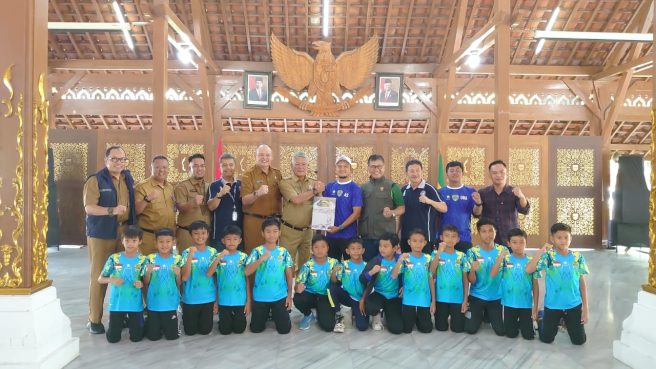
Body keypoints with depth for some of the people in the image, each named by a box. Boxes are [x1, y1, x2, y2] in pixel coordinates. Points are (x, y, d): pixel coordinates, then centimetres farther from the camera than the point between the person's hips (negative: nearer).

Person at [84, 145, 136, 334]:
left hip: (124, 233, 5)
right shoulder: (95, 180, -7)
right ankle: (94, 319, 12)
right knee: (99, 276, 2)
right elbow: (89, 207, -16)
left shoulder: (128, 178, 11)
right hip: (101, 234, -5)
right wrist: (112, 210, -29)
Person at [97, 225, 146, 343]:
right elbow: (100, 279, 1)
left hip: (135, 304, -1)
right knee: (112, 338, 6)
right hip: (117, 303, 1)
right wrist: (111, 280, -19)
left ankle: (130, 322, 34)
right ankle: (122, 322, 36)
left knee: (136, 338, 3)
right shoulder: (114, 258, -4)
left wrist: (141, 284, -23)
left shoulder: (143, 260, -6)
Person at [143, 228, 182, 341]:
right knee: (153, 336, 9)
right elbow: (146, 283, 0)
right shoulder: (151, 259, -5)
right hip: (154, 303, 0)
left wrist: (178, 274, -21)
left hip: (170, 303, 0)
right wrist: (148, 272, -19)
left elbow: (179, 284, -1)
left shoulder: (177, 259, -5)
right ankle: (153, 324, 40)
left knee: (172, 336, 6)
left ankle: (165, 326, 37)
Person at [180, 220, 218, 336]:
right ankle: (186, 318, 40)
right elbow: (184, 277, -20)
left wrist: (217, 300, 5)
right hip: (190, 298, -2)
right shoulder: (186, 253, -10)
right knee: (190, 331, 11)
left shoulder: (213, 252, -2)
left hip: (209, 298, 2)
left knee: (205, 330, 10)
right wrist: (191, 255, -28)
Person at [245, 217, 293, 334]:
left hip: (280, 296, 1)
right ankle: (266, 314, 39)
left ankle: (275, 315, 33)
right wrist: (261, 259, -28)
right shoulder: (257, 251, -7)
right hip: (260, 296, -1)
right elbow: (247, 272, -18)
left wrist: (289, 295, 3)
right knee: (256, 329, 8)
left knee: (284, 329, 2)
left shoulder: (284, 252, -2)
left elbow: (289, 275, 5)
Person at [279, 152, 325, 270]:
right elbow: (296, 200, -20)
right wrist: (314, 191, -13)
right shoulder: (285, 183, -5)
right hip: (289, 231, -4)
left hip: (308, 231, 4)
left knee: (306, 263, 15)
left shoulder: (314, 183, 7)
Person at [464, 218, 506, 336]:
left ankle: (488, 315, 29)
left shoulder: (503, 250, -6)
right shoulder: (472, 252, -11)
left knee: (501, 331, -2)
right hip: (476, 296, -1)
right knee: (470, 329, -5)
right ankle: (480, 315, 27)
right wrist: (473, 270, -32)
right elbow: (472, 281, -13)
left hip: (496, 297, 1)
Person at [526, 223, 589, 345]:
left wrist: (585, 308, 1)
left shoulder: (578, 257, -4)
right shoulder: (548, 256, -11)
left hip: (573, 305, 2)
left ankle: (566, 323, 37)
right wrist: (540, 252, -29)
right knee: (546, 339, 7)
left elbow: (582, 283, 2)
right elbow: (528, 270, -25)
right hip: (552, 305, -2)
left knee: (579, 340, 8)